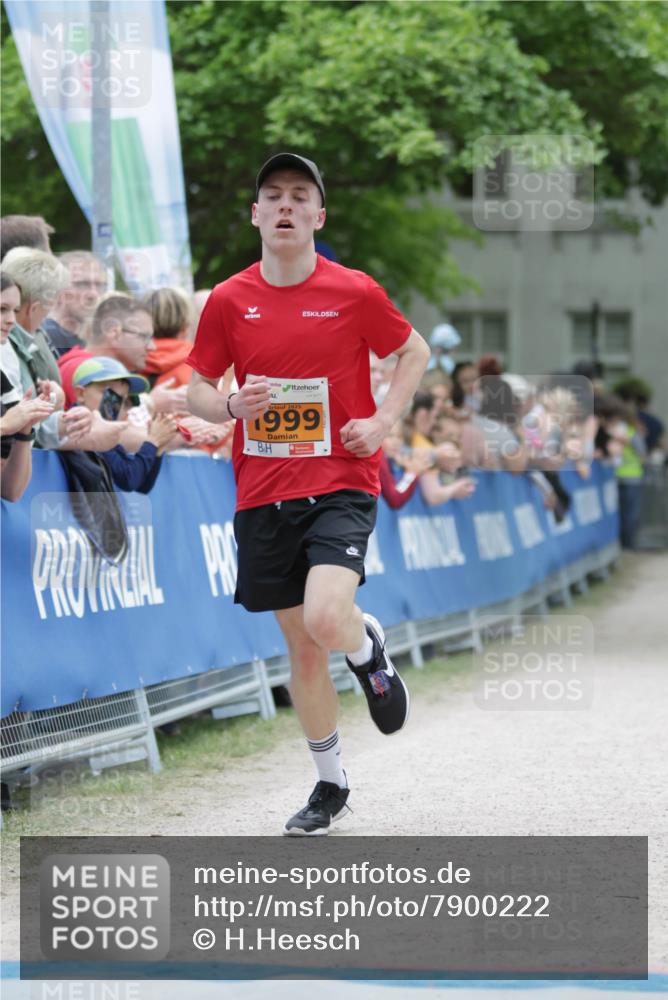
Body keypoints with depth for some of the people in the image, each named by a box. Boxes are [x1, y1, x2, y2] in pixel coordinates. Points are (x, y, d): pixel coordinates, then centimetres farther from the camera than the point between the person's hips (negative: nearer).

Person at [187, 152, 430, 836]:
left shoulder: (354, 293, -4)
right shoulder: (228, 301, 1)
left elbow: (414, 351, 11)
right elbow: (197, 389, 9)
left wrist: (383, 421, -3)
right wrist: (232, 406, -13)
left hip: (341, 484, -3)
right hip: (263, 495, 3)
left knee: (325, 618, -25)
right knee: (301, 647, 8)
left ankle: (367, 647, 13)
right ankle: (331, 784, 26)